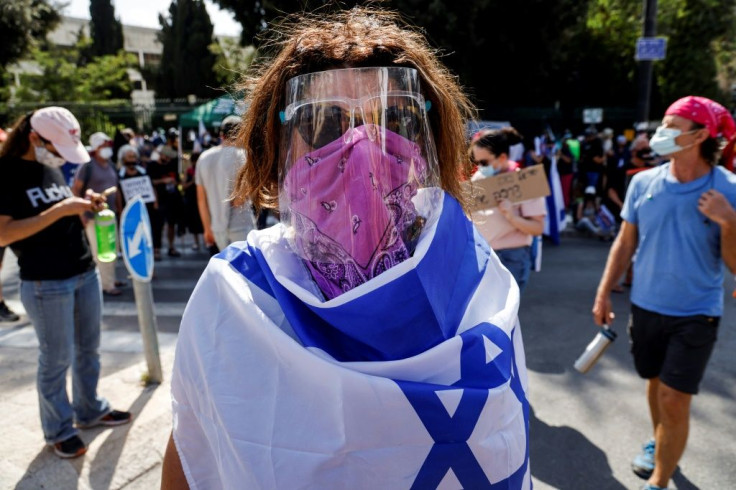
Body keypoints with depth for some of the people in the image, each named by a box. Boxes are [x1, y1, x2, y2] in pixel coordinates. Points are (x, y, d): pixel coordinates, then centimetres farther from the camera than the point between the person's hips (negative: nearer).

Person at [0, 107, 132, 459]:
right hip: (45, 284, -7)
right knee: (56, 359, 5)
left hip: (86, 273, 7)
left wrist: (86, 205, -1)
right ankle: (58, 430, 23)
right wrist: (60, 209, -25)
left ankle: (90, 411, 33)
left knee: (88, 349, 16)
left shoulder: (52, 167, 10)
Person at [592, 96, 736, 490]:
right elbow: (625, 243, 5)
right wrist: (603, 293, 3)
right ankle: (660, 445, 47)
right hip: (646, 306, 3)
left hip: (695, 314, -3)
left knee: (675, 401, 0)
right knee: (655, 382, 21)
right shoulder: (643, 182, -5)